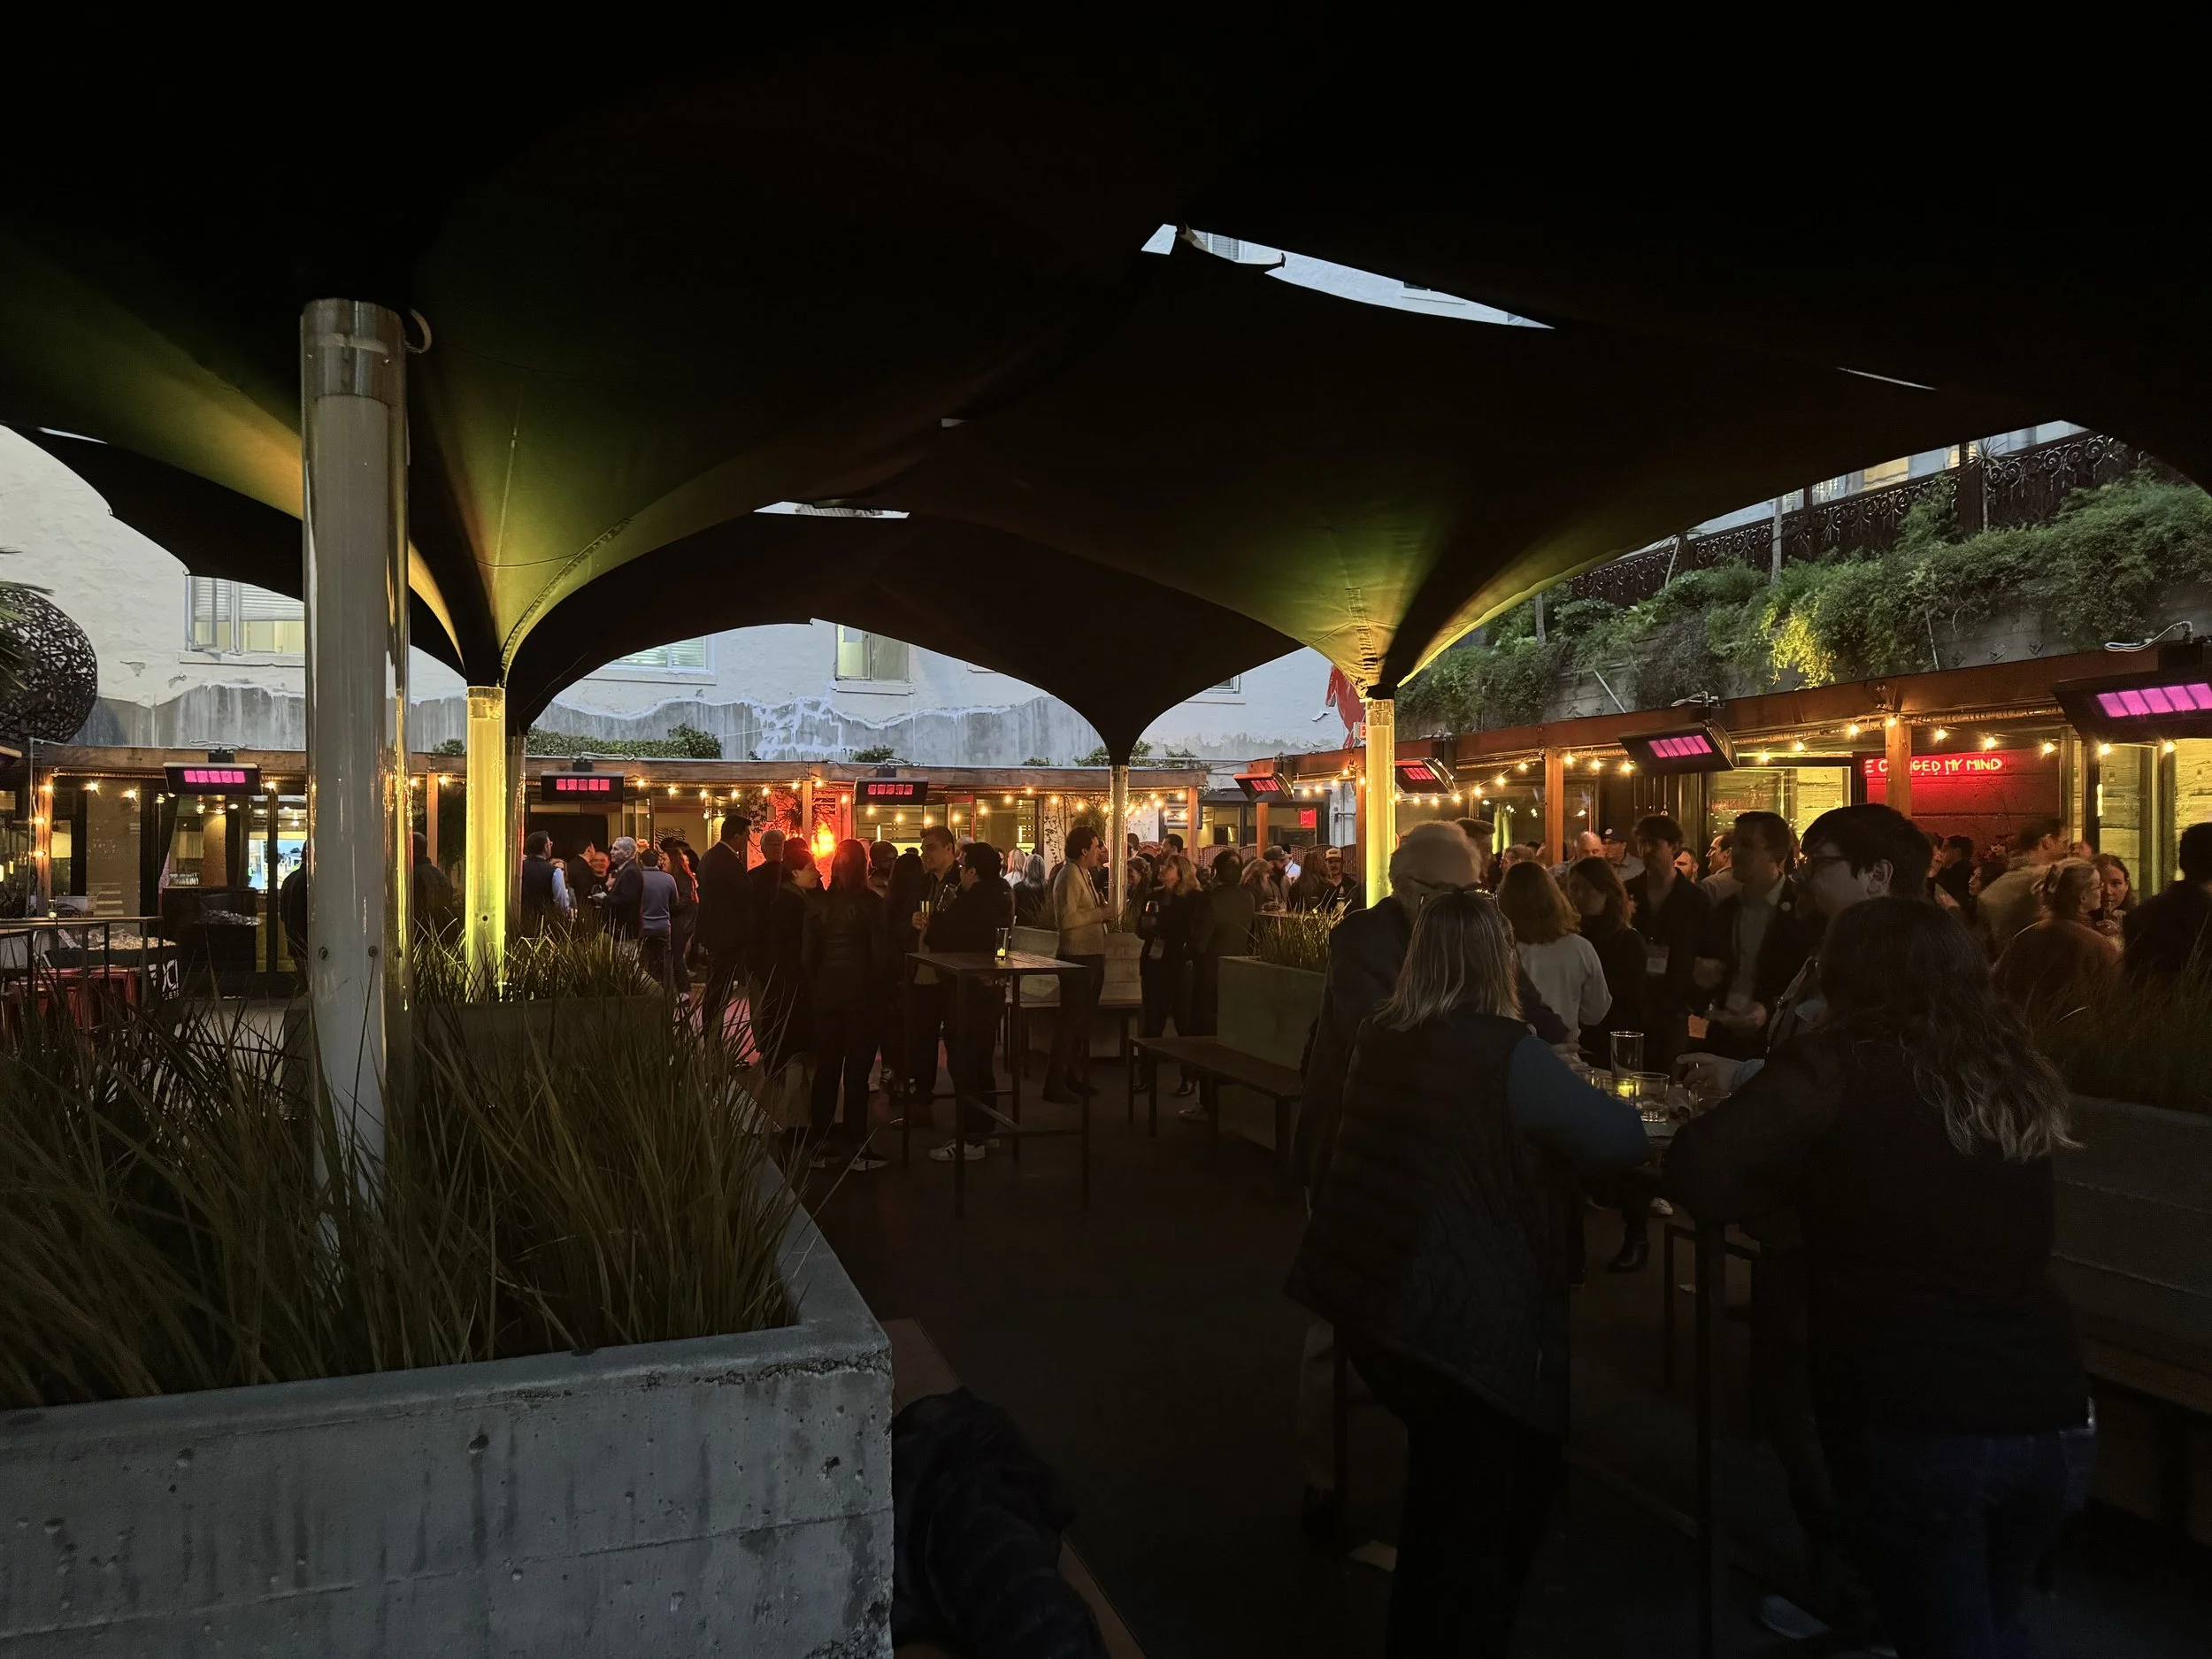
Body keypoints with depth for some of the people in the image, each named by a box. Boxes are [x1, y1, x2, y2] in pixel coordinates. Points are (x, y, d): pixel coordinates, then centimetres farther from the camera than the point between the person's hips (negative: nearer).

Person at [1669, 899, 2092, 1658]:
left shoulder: (1840, 1064, -10)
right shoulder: (2015, 1076, 8)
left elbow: (1702, 1175, -18)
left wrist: (1807, 1163, 2)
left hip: (1912, 1423, -7)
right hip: (2050, 1417, 7)